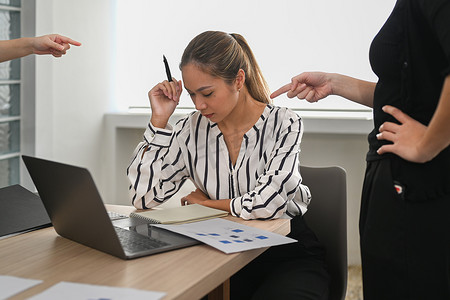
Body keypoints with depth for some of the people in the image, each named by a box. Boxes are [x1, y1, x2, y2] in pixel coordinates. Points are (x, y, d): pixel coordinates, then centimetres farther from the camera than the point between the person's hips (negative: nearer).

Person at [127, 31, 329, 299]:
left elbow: (266, 203, -24)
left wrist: (205, 202, -7)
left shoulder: (283, 124, -10)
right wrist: (159, 119, -7)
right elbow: (143, 196, -7)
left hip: (288, 256, -2)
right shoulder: (193, 129, 0)